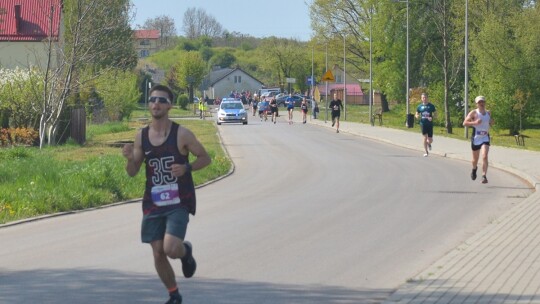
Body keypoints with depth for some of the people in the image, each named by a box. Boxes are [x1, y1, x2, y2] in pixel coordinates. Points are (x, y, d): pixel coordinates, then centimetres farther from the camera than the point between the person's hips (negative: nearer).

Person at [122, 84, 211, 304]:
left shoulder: (181, 134, -8)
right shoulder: (141, 137, 3)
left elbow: (205, 158, 0)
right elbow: (132, 172, 9)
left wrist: (186, 168, -18)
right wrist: (130, 158, -13)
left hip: (178, 203, -4)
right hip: (153, 204, 4)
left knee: (171, 249, -19)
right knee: (158, 254, 4)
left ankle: (186, 252, 19)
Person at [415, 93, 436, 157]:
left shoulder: (431, 106, 1)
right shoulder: (420, 106, 5)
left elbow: (434, 115, 5)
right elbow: (416, 114, 13)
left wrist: (432, 118, -17)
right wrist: (417, 116, -11)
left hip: (430, 124, 0)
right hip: (423, 124, 0)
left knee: (430, 140, 2)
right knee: (425, 138, -9)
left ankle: (429, 143, 40)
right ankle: (426, 152, 3)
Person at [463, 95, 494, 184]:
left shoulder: (488, 113, 10)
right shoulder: (473, 113, -5)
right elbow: (464, 123, -11)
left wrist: (491, 123, 3)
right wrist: (474, 122, -25)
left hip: (485, 138, 2)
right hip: (476, 138, -2)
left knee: (484, 157, -18)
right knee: (475, 158, 13)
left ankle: (484, 176, -21)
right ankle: (474, 169, 46)